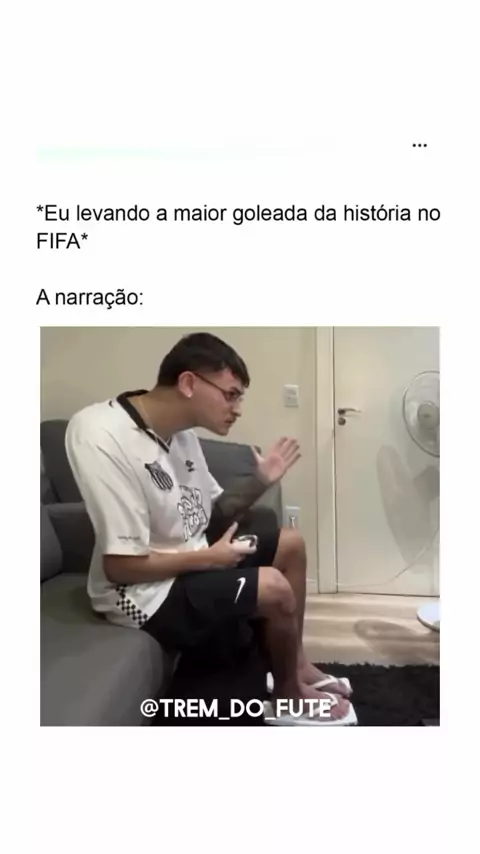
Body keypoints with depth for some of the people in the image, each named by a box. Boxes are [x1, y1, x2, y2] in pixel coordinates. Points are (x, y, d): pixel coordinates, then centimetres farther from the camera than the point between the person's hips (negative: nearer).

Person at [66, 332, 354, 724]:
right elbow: (119, 566, -26)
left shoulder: (180, 431, 0)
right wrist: (208, 558, -17)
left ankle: (297, 663, 24)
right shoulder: (105, 440, -28)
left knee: (291, 543, 10)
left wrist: (259, 482, -7)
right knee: (274, 588, -21)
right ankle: (287, 693, 10)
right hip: (145, 592, -9)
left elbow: (213, 514, 10)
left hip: (191, 561, 9)